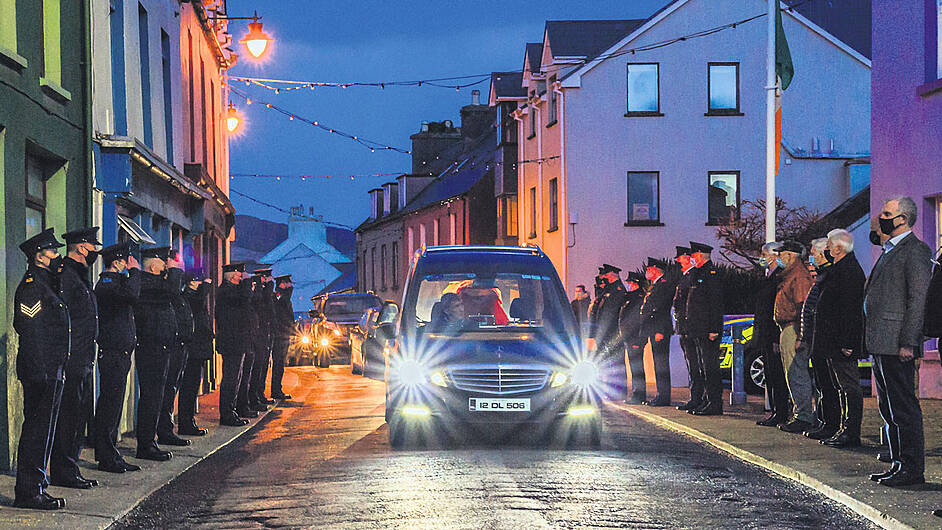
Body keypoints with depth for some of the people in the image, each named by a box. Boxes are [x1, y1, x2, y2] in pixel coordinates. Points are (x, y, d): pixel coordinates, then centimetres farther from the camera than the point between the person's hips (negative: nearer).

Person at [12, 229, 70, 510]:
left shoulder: (46, 284, 20)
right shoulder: (31, 285, -12)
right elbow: (30, 332, -19)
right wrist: (40, 371, -23)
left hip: (50, 373, 10)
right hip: (40, 371, -10)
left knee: (42, 428, 12)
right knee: (37, 429, -8)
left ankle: (35, 486, 17)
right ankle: (29, 492, -6)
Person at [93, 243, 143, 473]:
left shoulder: (115, 282, 19)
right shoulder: (106, 284, -13)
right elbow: (131, 294, -29)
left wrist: (133, 273, 14)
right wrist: (134, 271, -16)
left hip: (120, 353, 10)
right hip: (113, 353, -10)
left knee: (112, 405, 12)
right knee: (110, 405, -8)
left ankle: (109, 456, 16)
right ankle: (107, 457, -6)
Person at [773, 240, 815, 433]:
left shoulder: (799, 276, -14)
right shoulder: (789, 275, 19)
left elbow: (803, 307, -20)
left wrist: (800, 335, -24)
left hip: (793, 329, -11)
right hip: (787, 329, 11)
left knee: (797, 375, -9)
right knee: (793, 375, 15)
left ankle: (804, 416, -8)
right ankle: (799, 412, 21)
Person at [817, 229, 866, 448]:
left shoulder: (849, 272, -17)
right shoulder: (841, 267, 16)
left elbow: (849, 309, -23)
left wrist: (846, 342, -25)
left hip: (843, 343, -11)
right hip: (835, 343, 11)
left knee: (849, 387, -7)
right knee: (843, 387, 13)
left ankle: (851, 434, -5)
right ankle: (845, 430, 18)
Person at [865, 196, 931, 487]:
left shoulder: (915, 251, -10)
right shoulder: (889, 250, 20)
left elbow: (918, 299, -16)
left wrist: (908, 343, -20)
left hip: (897, 344, -10)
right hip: (880, 344, 10)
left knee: (903, 407, -7)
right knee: (889, 408, 13)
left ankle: (912, 469, -4)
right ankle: (899, 464, 18)